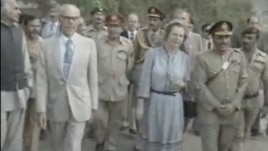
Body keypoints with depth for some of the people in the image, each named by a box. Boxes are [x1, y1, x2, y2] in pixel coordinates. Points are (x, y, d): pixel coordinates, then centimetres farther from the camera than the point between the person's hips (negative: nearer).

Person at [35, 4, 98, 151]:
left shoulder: (89, 44, -2)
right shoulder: (47, 44, -3)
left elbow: (93, 76, 1)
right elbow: (41, 79, -3)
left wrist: (93, 104, 3)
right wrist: (41, 108, -5)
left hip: (79, 105, -1)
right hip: (56, 105, 1)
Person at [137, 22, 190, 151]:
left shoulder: (185, 58, 0)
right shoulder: (152, 54, -8)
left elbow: (187, 80, 11)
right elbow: (145, 79, -6)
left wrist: (182, 84, -12)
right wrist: (143, 101, -7)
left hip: (174, 103, 2)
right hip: (155, 101, -2)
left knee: (172, 138, 13)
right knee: (152, 136, 12)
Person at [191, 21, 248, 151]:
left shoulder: (239, 56, 6)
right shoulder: (203, 58, -6)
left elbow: (243, 82, 5)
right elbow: (198, 85, -10)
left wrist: (234, 104, -6)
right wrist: (216, 106, -12)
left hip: (231, 112, 4)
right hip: (209, 112, -4)